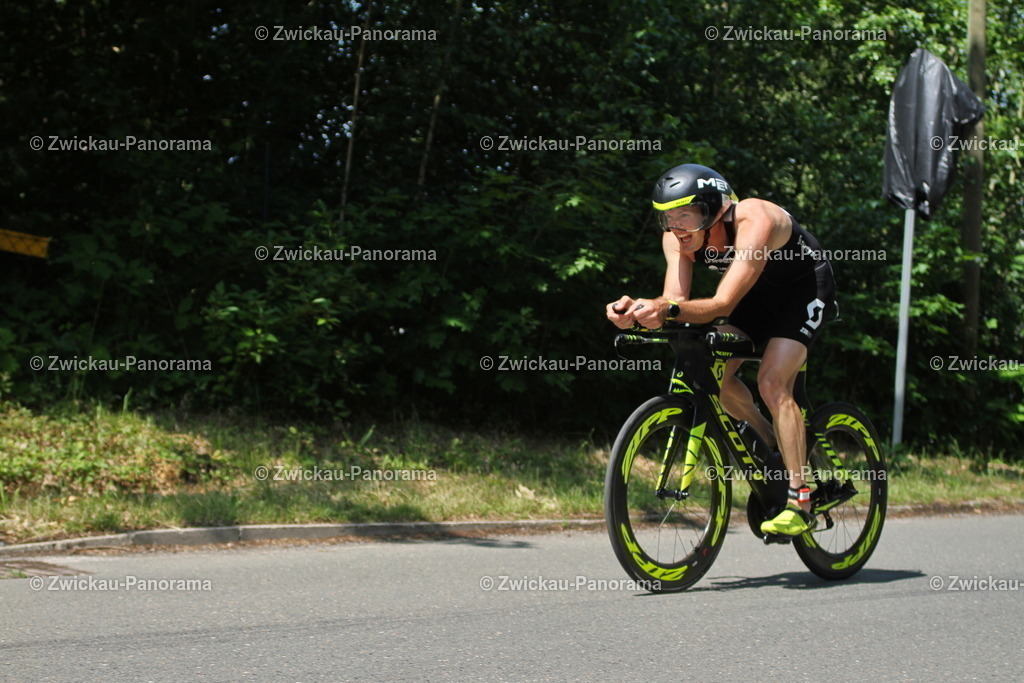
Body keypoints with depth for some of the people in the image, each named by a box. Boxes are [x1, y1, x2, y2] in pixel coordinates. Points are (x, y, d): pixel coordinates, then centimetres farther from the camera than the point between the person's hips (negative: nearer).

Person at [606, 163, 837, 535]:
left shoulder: (754, 222, -38)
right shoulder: (678, 237, -18)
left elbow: (723, 303, -46)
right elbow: (676, 299, -26)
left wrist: (668, 310, -62)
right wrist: (637, 308, -47)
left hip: (805, 287, -7)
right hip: (760, 292, 7)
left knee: (772, 382, -22)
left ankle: (799, 502, -19)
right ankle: (775, 448, 17)